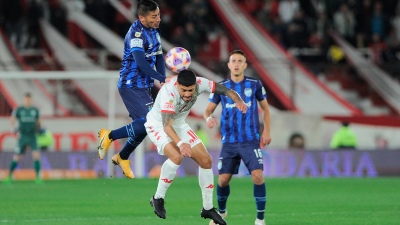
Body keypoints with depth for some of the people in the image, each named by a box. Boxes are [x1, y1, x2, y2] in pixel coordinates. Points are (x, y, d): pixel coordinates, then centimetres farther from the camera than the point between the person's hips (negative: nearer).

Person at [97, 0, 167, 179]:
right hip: (131, 86, -9)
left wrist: (163, 80, -6)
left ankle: (122, 157, 31)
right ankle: (110, 136, 0)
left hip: (144, 86, 9)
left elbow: (159, 57, 10)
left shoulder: (154, 31, 9)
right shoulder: (136, 33, -19)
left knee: (143, 125, 13)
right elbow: (140, 62, -29)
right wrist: (161, 79, -34)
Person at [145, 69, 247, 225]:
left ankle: (208, 209, 15)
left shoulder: (199, 83, -21)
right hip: (158, 125, -7)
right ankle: (158, 199, -13)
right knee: (176, 156, -32)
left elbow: (223, 89, -12)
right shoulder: (169, 92, -37)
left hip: (179, 125, 7)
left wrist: (238, 100, -35)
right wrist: (180, 143, -61)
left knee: (206, 161, 1)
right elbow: (166, 125, -44)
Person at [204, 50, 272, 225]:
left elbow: (265, 107, 12)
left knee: (257, 176, -17)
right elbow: (208, 109, 4)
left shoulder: (255, 85, 0)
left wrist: (266, 131, 4)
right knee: (223, 180, 2)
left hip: (251, 141, -2)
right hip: (229, 142, 2)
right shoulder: (221, 86, 2)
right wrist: (208, 118, -20)